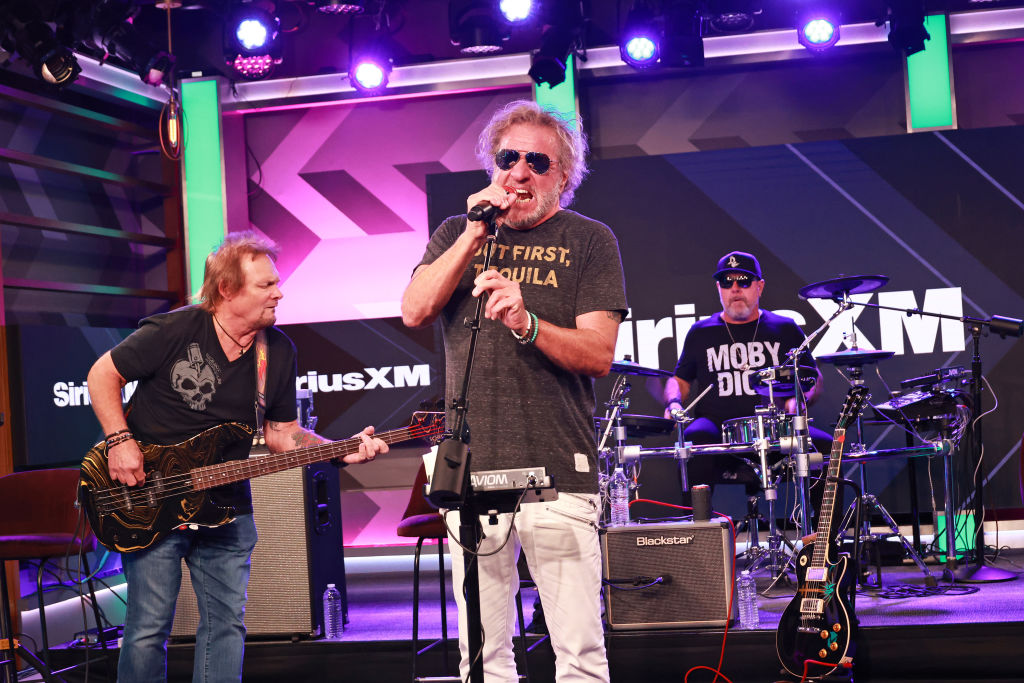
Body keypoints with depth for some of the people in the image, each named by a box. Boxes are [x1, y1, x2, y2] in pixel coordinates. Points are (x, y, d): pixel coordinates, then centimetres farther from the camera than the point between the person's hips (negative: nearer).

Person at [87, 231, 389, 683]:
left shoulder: (278, 351, 2)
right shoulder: (173, 331, -12)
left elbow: (281, 433, 7)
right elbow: (102, 375, -2)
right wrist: (119, 442, -13)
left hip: (226, 509, 4)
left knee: (227, 624, 7)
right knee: (149, 627, -3)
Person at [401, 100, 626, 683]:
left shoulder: (589, 241, 6)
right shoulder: (458, 234, 15)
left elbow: (599, 354, -5)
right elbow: (415, 311, -1)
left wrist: (526, 322, -22)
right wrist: (476, 234, -7)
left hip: (558, 472, -2)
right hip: (471, 470, 3)